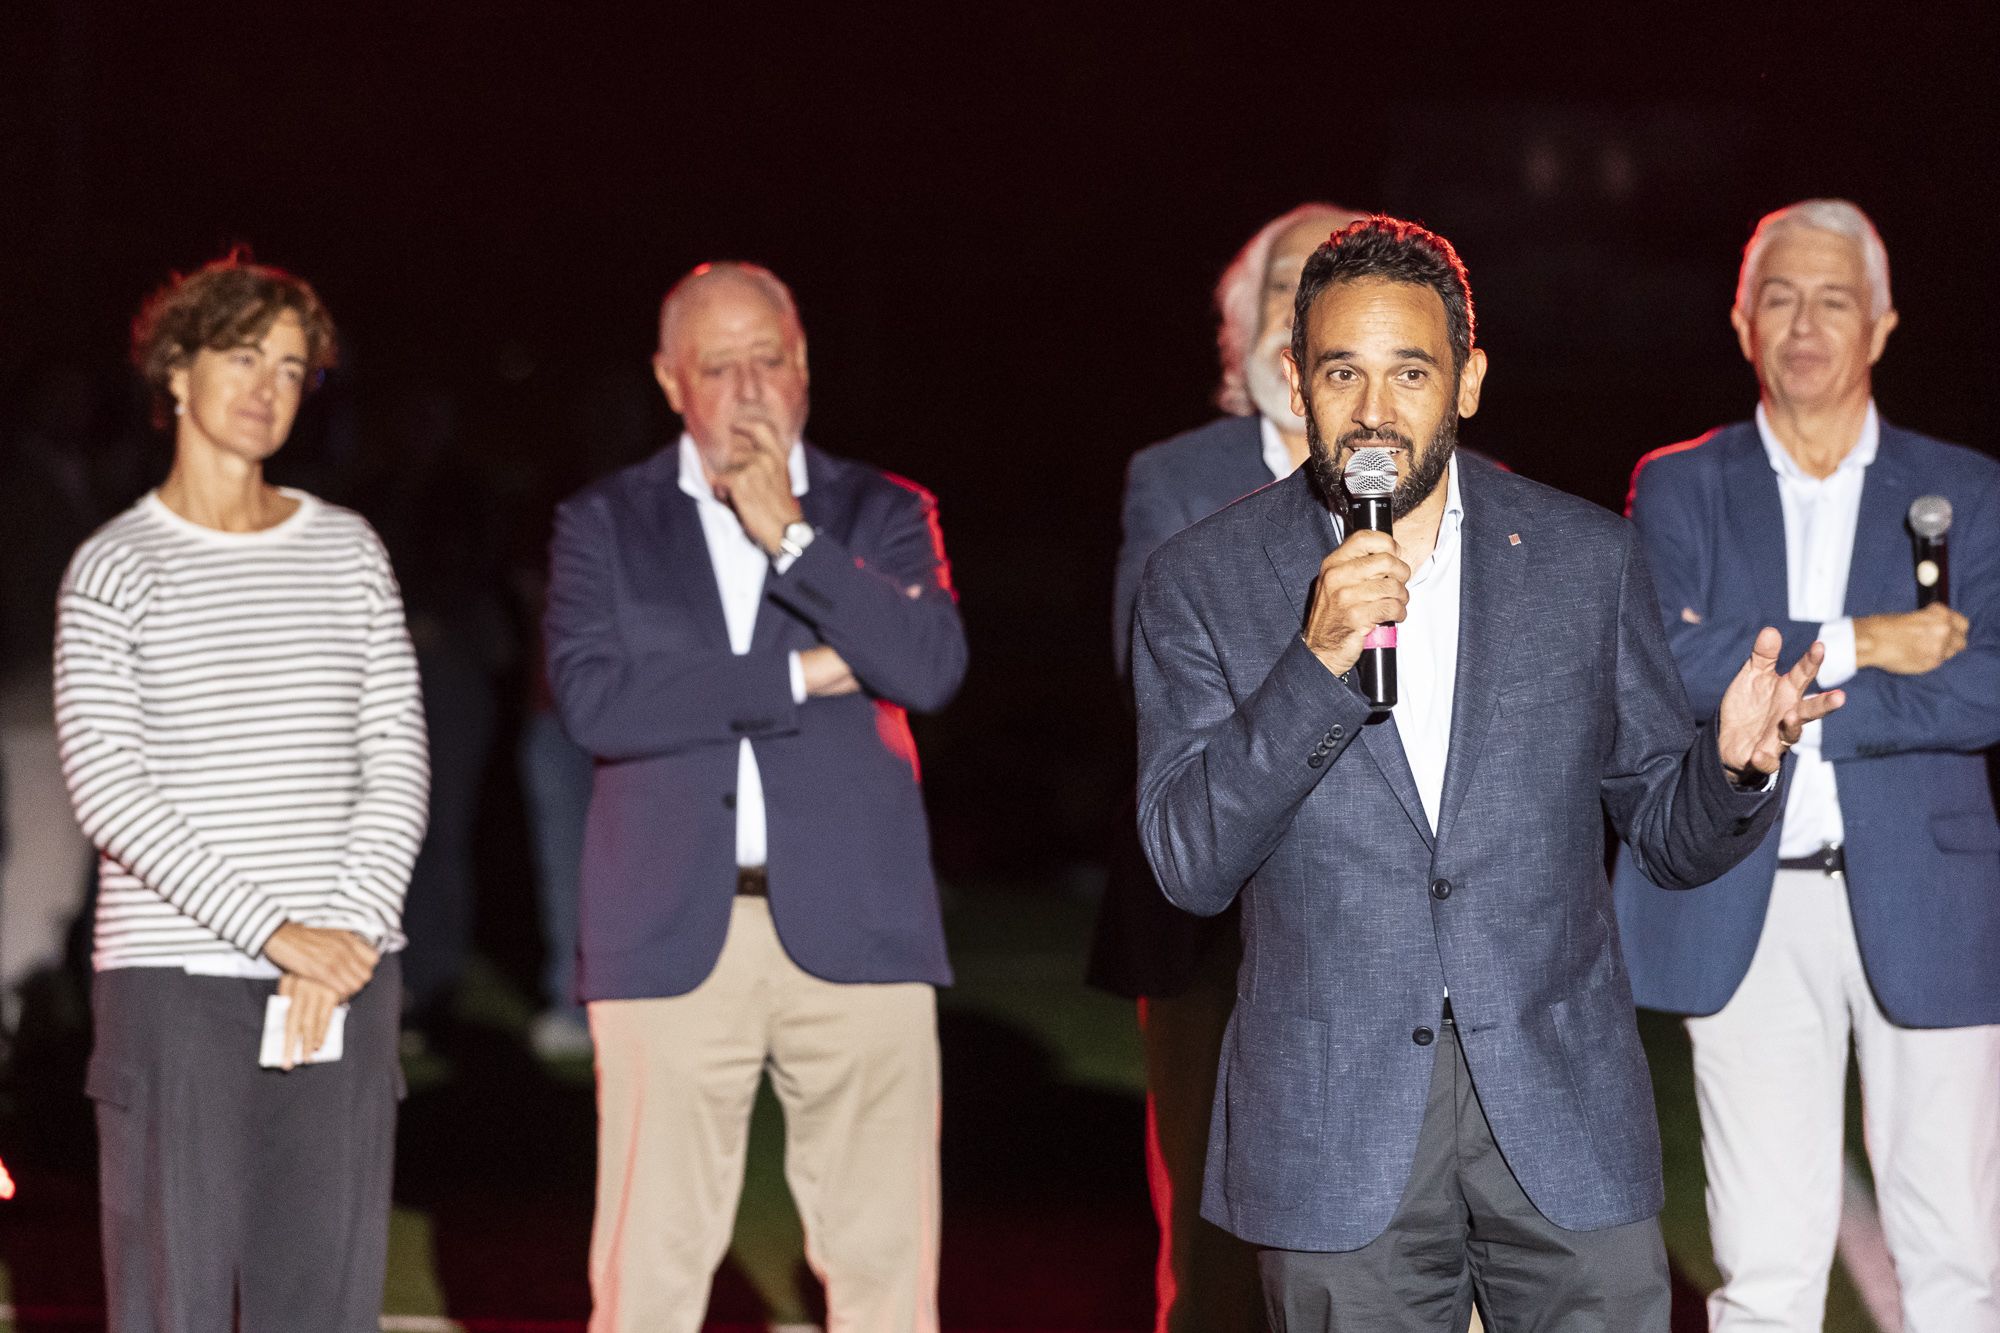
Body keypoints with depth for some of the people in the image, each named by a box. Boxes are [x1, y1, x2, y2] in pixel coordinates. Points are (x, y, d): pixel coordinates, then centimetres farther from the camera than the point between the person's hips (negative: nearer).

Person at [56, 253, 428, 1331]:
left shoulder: (347, 553, 13)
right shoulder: (115, 568, 2)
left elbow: (397, 760, 8)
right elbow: (106, 788, -8)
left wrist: (351, 932, -7)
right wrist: (275, 931, -14)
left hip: (343, 975, 3)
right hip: (174, 976, -3)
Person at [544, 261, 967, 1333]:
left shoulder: (883, 514, 12)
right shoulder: (603, 524, 9)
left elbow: (932, 667, -6)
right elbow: (591, 700, -7)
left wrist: (790, 533, -9)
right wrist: (797, 676, -7)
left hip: (853, 930, 1)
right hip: (676, 934, -1)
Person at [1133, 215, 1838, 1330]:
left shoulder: (1586, 557, 5)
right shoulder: (1205, 581, 1)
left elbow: (1670, 837, 9)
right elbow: (1190, 865, -7)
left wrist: (1736, 763, -14)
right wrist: (1317, 663, -19)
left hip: (1564, 1111, 1)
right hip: (1337, 1139, -1)